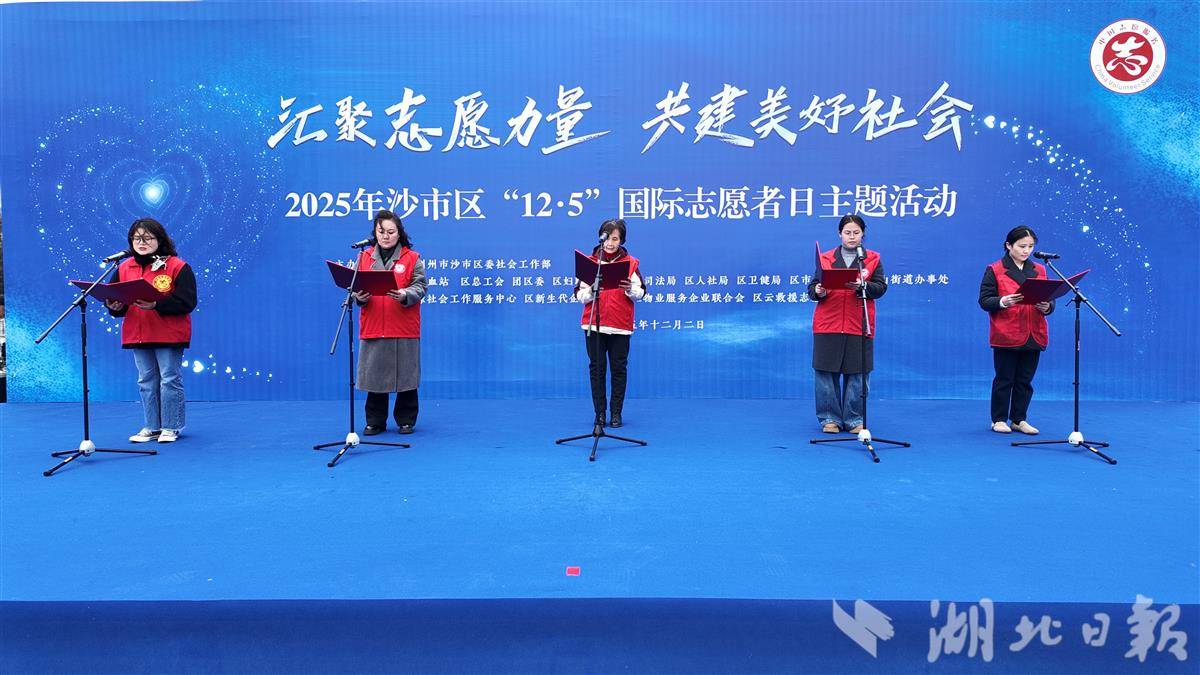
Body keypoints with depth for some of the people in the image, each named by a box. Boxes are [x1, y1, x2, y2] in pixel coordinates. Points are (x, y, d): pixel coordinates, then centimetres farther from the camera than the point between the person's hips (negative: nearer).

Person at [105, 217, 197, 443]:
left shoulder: (178, 267, -7)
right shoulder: (124, 268, 10)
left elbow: (186, 302, -14)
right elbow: (114, 299, 12)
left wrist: (156, 305, -25)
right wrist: (114, 307, -12)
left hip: (169, 336, -5)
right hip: (137, 335, 6)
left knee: (170, 380, 0)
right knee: (146, 382, 12)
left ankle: (171, 427, 11)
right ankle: (152, 427, 22)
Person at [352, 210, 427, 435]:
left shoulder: (412, 258, 4)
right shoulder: (364, 257, 11)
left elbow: (419, 287, -3)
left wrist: (405, 295, -24)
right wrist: (359, 296, -12)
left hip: (404, 329, -2)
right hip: (372, 327, 2)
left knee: (405, 374, 4)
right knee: (374, 374, 6)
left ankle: (406, 420, 18)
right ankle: (375, 422, 18)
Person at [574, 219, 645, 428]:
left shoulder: (630, 262, 6)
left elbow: (640, 292, 3)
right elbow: (580, 295, 5)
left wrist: (630, 289, -19)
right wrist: (591, 290, -15)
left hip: (620, 325, 0)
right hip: (594, 324, 1)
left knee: (619, 368, 2)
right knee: (596, 368, 2)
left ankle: (616, 413, 10)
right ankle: (599, 413, 9)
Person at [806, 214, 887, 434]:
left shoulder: (873, 259, 10)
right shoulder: (825, 258, 10)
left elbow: (880, 287, 1)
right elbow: (812, 288, 8)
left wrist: (862, 286, -18)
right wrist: (818, 292, -14)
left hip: (859, 327, 0)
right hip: (828, 324, 0)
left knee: (856, 375, 1)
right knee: (826, 373, 0)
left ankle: (854, 419, 11)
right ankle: (830, 418, 9)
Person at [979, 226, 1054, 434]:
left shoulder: (1039, 271, 12)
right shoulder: (994, 270, -1)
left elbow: (1050, 299, 14)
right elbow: (984, 300, -5)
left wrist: (1046, 307, -9)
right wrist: (1002, 302, -23)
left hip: (1033, 337, 4)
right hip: (1006, 337, -4)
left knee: (1025, 380, 8)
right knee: (1004, 379, 3)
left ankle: (1019, 419, 19)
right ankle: (999, 419, 13)